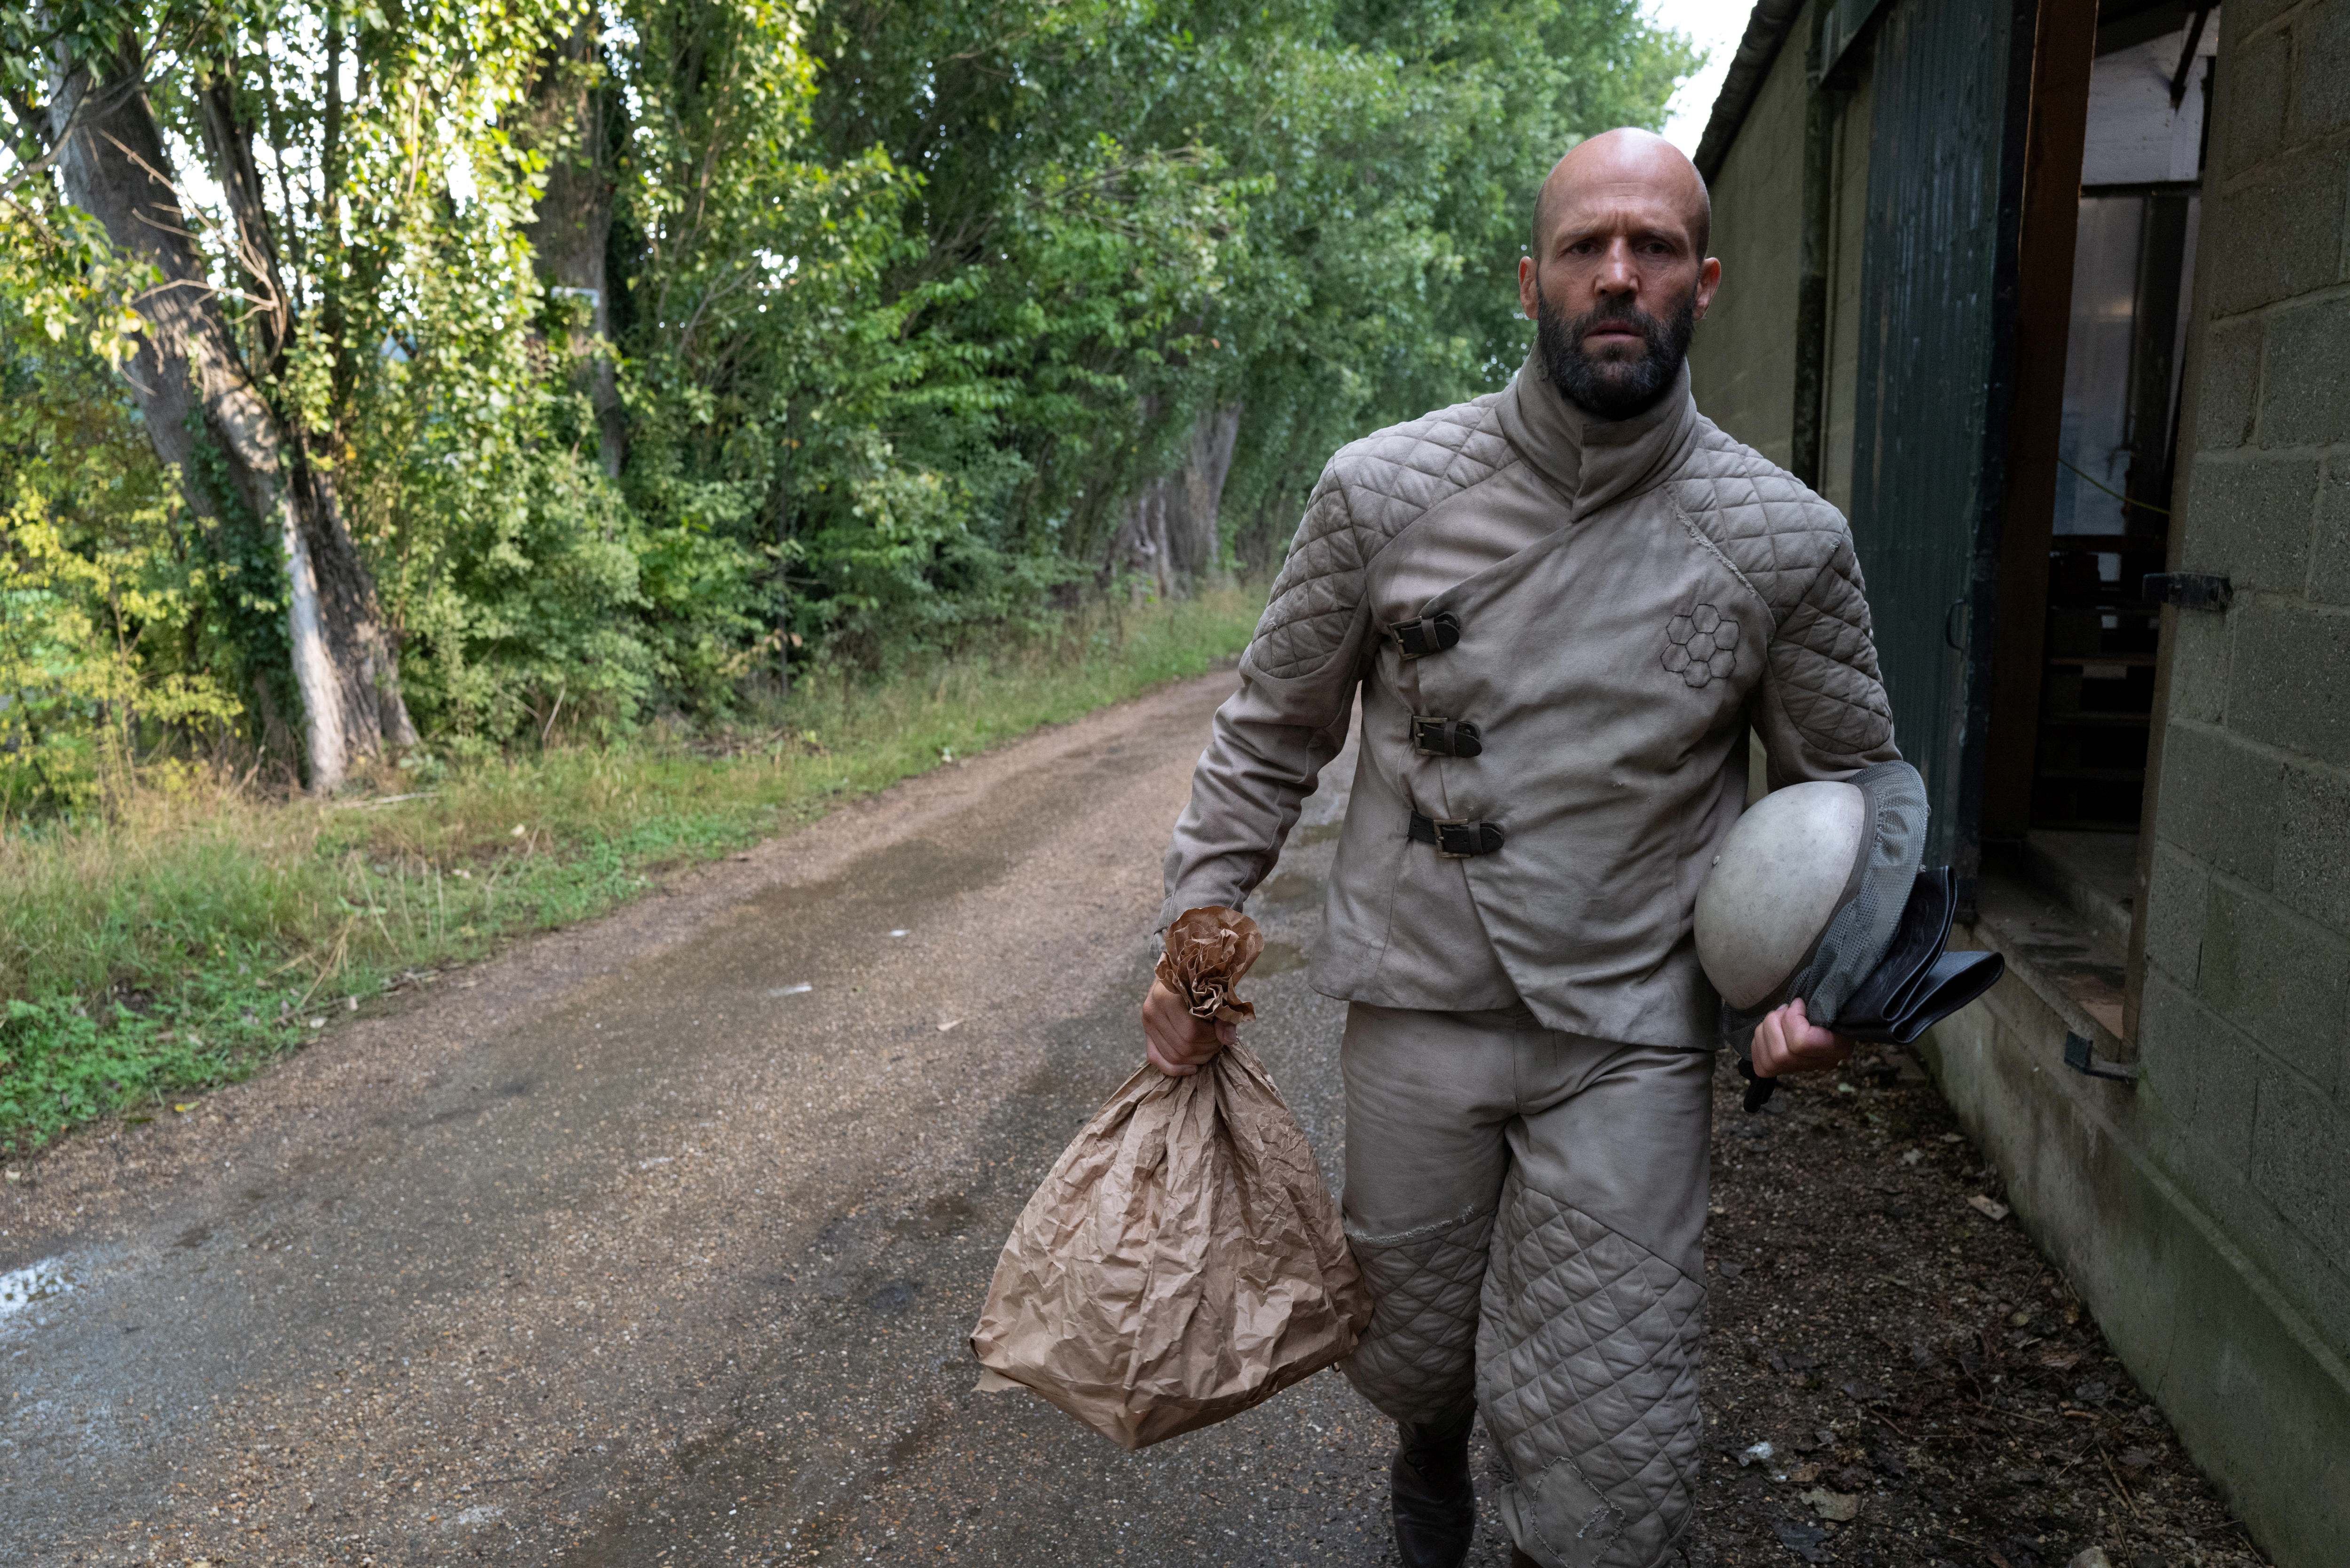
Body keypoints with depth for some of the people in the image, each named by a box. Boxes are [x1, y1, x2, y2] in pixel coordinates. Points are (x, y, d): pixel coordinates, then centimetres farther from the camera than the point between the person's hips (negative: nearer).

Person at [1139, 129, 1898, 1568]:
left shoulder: (1783, 541, -5)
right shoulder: (1382, 491, -5)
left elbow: (1852, 787, 8)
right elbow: (1273, 732, 5)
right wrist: (1199, 921, 1)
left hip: (1629, 1043, -1)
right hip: (1416, 1014, 1)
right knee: (1409, 1357, 22)